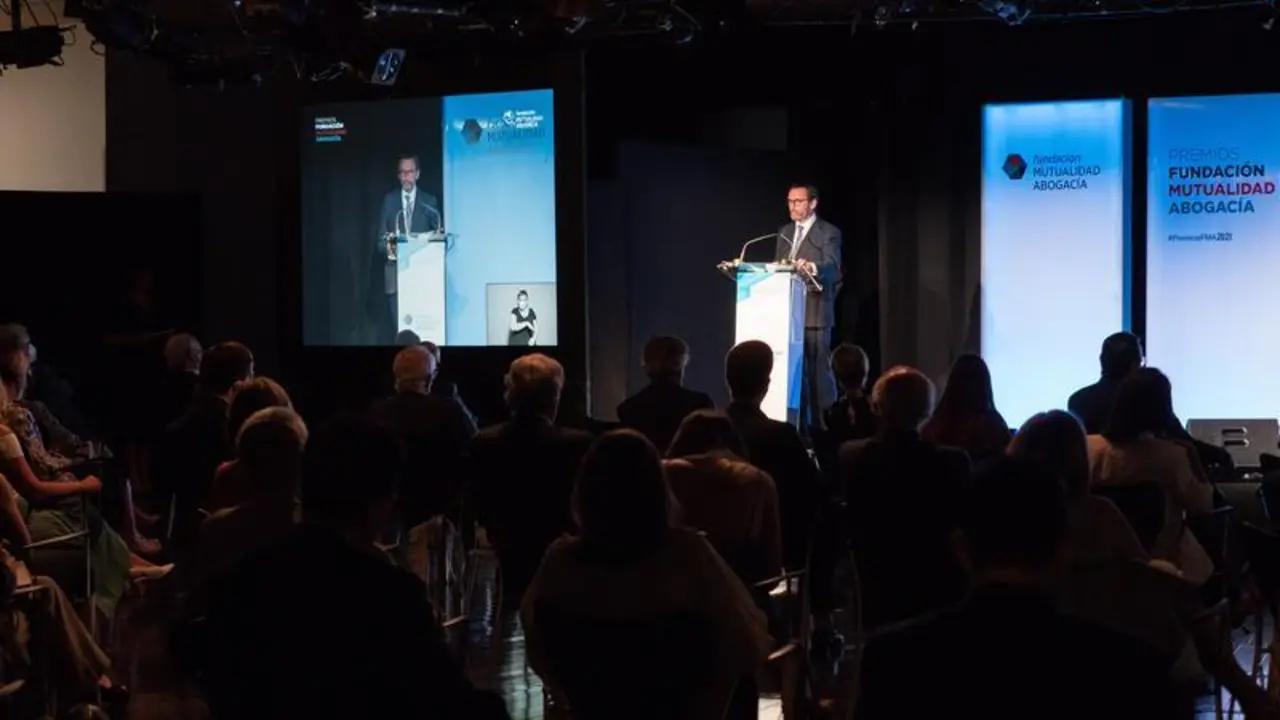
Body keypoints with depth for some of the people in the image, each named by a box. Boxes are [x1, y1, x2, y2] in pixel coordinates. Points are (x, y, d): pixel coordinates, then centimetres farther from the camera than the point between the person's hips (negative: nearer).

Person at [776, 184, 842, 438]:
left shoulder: (829, 233, -3)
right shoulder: (784, 232, 18)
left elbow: (834, 270, -16)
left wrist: (813, 268, -36)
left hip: (815, 312, -6)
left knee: (818, 370, -6)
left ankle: (824, 426, 0)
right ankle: (798, 426, 8)